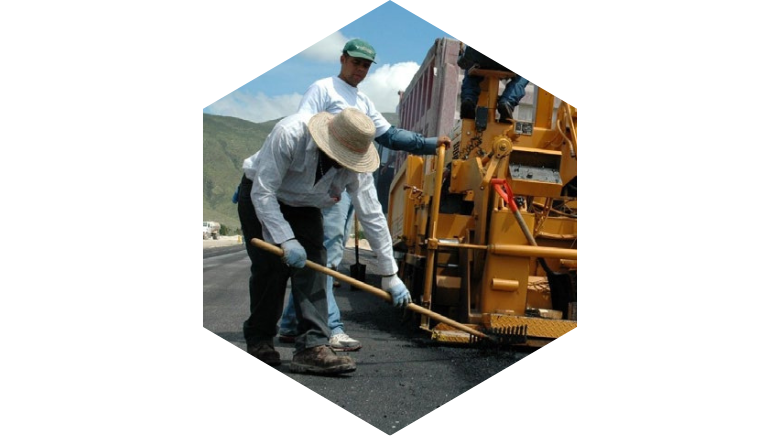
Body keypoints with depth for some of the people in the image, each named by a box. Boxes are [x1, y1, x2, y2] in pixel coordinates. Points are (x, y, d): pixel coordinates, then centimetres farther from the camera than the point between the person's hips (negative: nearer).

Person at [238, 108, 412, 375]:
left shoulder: (356, 164, -23)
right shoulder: (289, 134, -36)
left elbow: (372, 216, -19)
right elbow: (263, 192, -31)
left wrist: (389, 275, -17)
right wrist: (285, 239, -37)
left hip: (304, 208, 4)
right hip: (260, 199, -3)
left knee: (312, 265, -14)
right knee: (271, 267, -14)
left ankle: (313, 347, -15)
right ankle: (258, 341, 6)